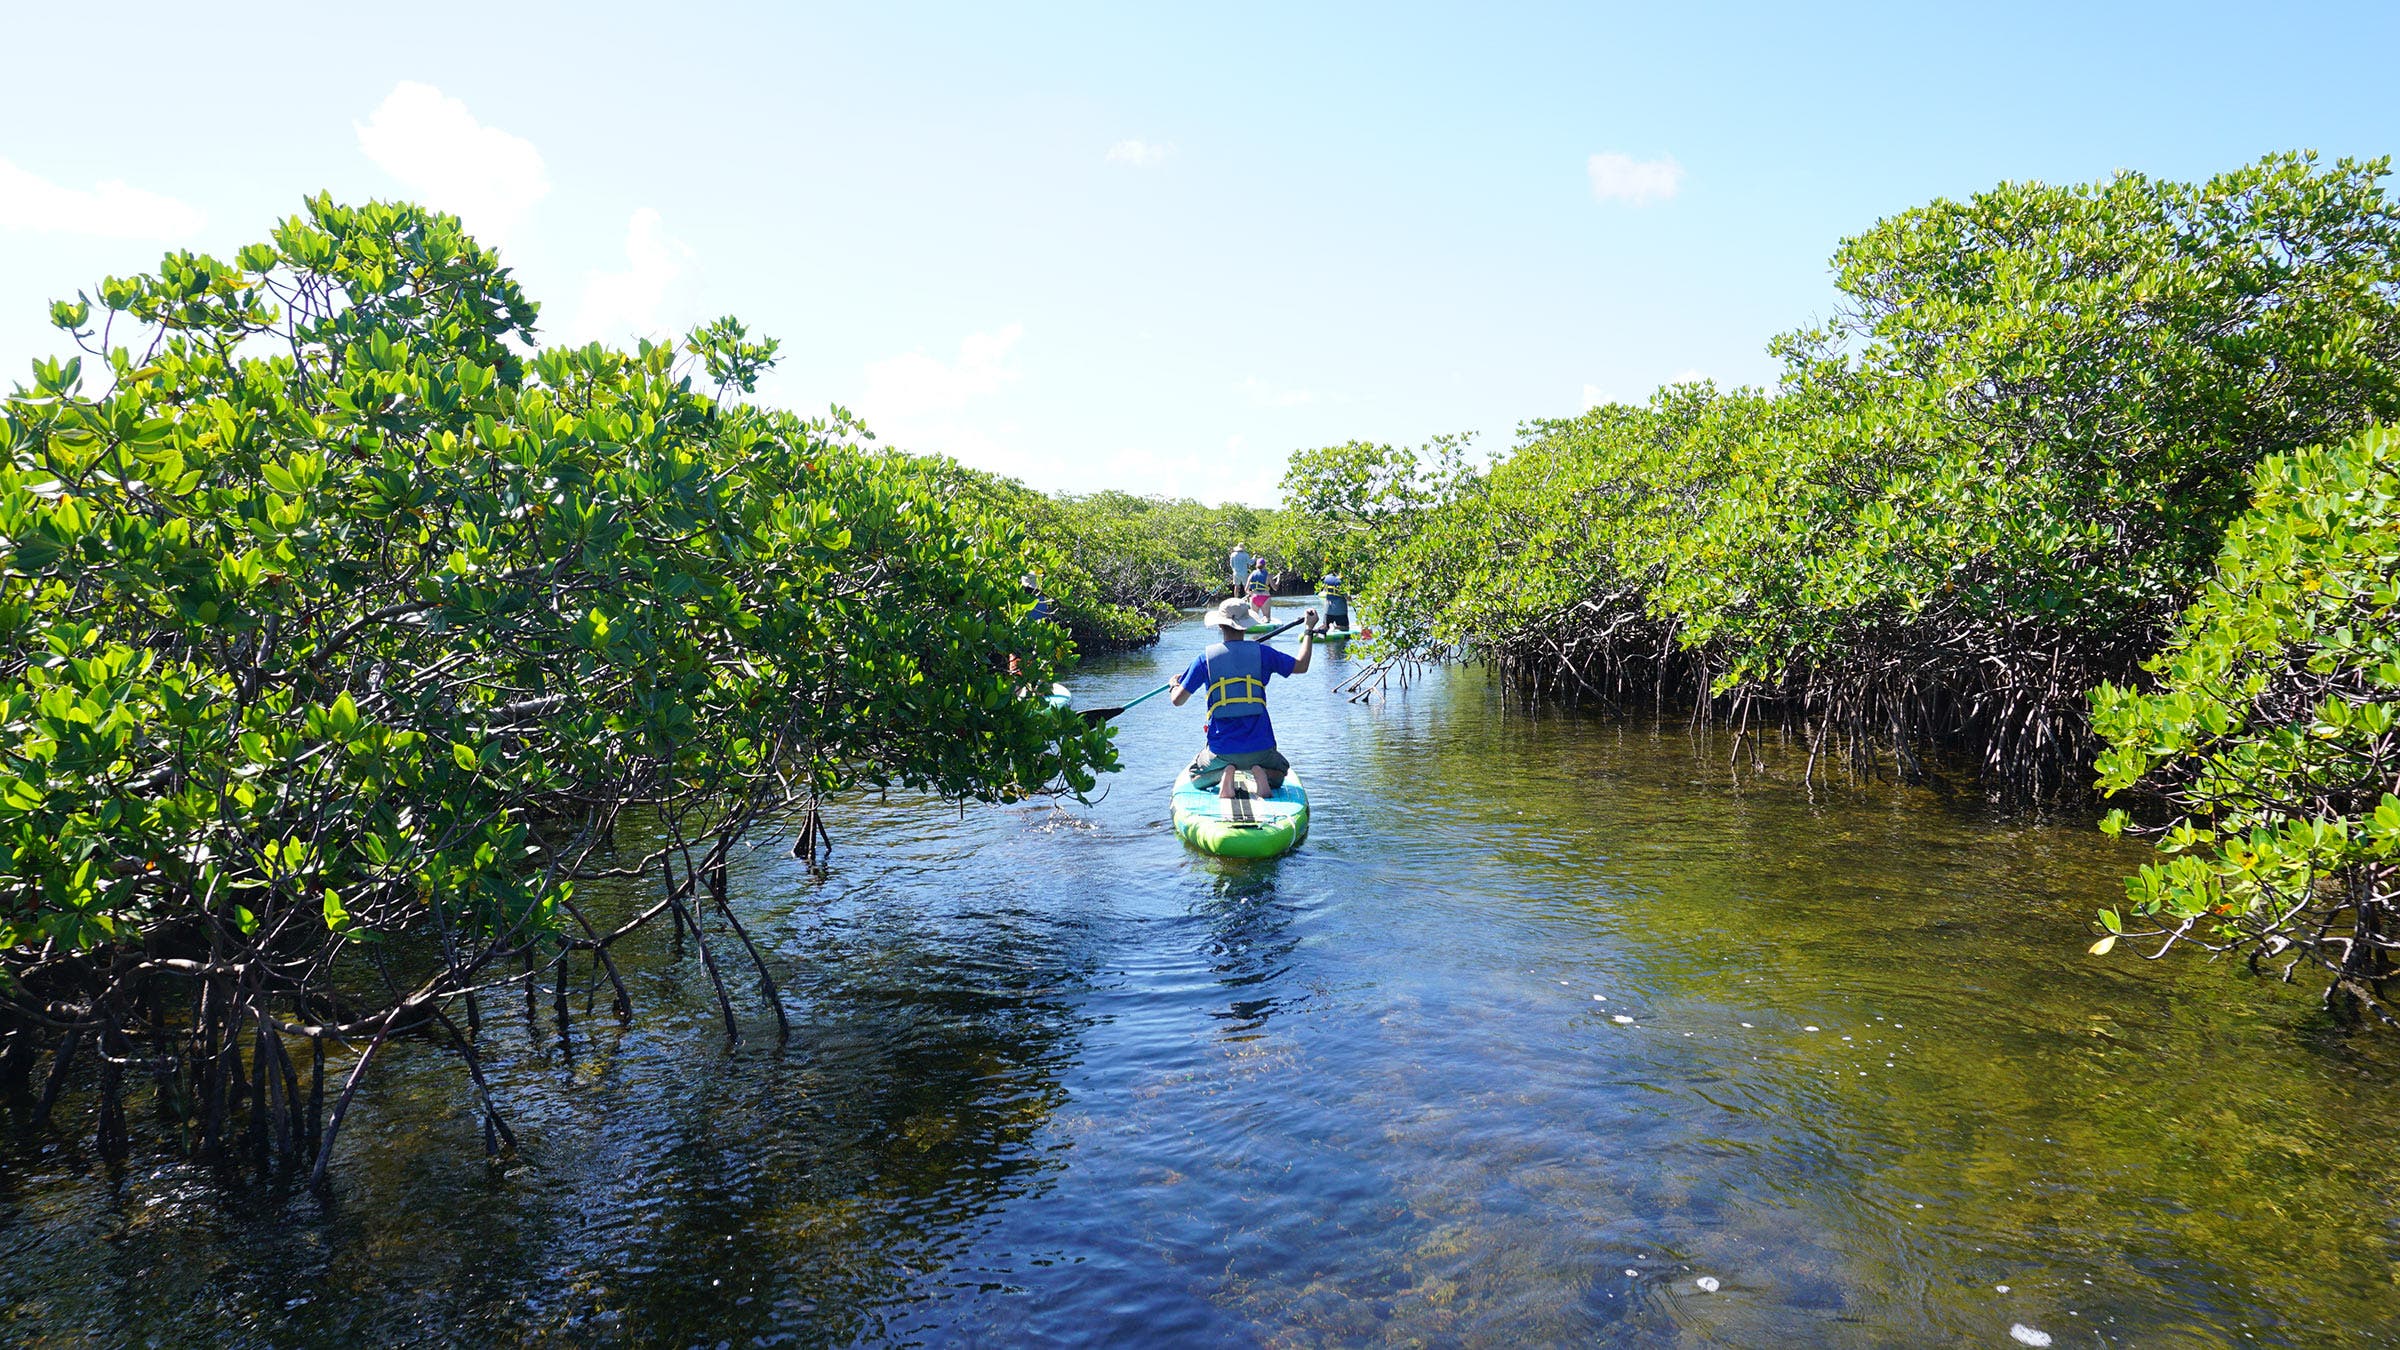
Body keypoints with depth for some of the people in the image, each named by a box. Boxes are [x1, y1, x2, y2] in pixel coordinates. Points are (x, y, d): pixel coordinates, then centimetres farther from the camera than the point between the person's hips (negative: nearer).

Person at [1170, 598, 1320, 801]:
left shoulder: (1205, 658, -5)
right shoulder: (1262, 652, -4)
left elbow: (1177, 700, -1)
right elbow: (1301, 666, 10)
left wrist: (1174, 684, 23)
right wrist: (1309, 630, 23)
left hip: (1221, 749, -1)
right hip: (1260, 747, 1)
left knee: (1195, 776, 28)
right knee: (1281, 770, 33)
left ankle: (1223, 775, -7)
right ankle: (1262, 773, -4)